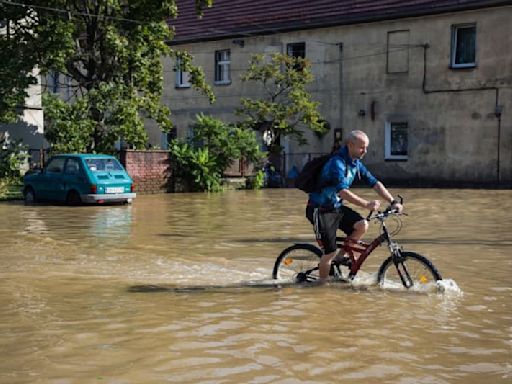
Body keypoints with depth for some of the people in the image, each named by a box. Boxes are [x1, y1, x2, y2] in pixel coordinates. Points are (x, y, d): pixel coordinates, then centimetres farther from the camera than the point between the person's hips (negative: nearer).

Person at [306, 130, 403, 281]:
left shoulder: (356, 163, 4)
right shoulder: (337, 163, -24)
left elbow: (375, 183, 5)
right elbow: (343, 191, -35)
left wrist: (393, 202, -5)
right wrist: (366, 204, -42)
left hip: (337, 207, 8)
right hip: (320, 210, -8)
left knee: (362, 225, -13)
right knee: (330, 252, -9)